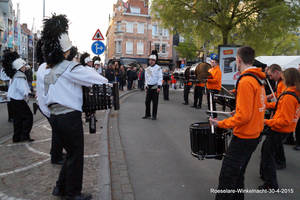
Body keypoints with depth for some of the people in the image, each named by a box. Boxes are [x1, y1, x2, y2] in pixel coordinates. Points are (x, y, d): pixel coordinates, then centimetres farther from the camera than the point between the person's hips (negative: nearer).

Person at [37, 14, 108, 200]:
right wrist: (106, 82, 4)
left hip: (55, 116, 8)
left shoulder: (46, 69, 10)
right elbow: (95, 78, -14)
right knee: (76, 155, 7)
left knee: (70, 153, 21)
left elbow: (44, 94, 15)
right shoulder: (69, 68, -14)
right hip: (70, 116, -8)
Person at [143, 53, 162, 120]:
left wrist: (159, 87, -15)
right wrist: (146, 87, 15)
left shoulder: (158, 68, -3)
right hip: (149, 87, 5)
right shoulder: (147, 69, 13)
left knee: (155, 102, 1)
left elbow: (160, 78, -8)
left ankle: (154, 115, 10)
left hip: (155, 87, -5)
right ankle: (147, 114, 18)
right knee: (147, 101, 5)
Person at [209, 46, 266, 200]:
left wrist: (220, 124, -16)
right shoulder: (258, 79, 8)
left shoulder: (246, 81, -21)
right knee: (237, 176, 21)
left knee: (227, 177, -3)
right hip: (254, 135, 10)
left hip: (243, 138, -9)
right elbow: (259, 105, 19)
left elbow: (244, 115, -24)